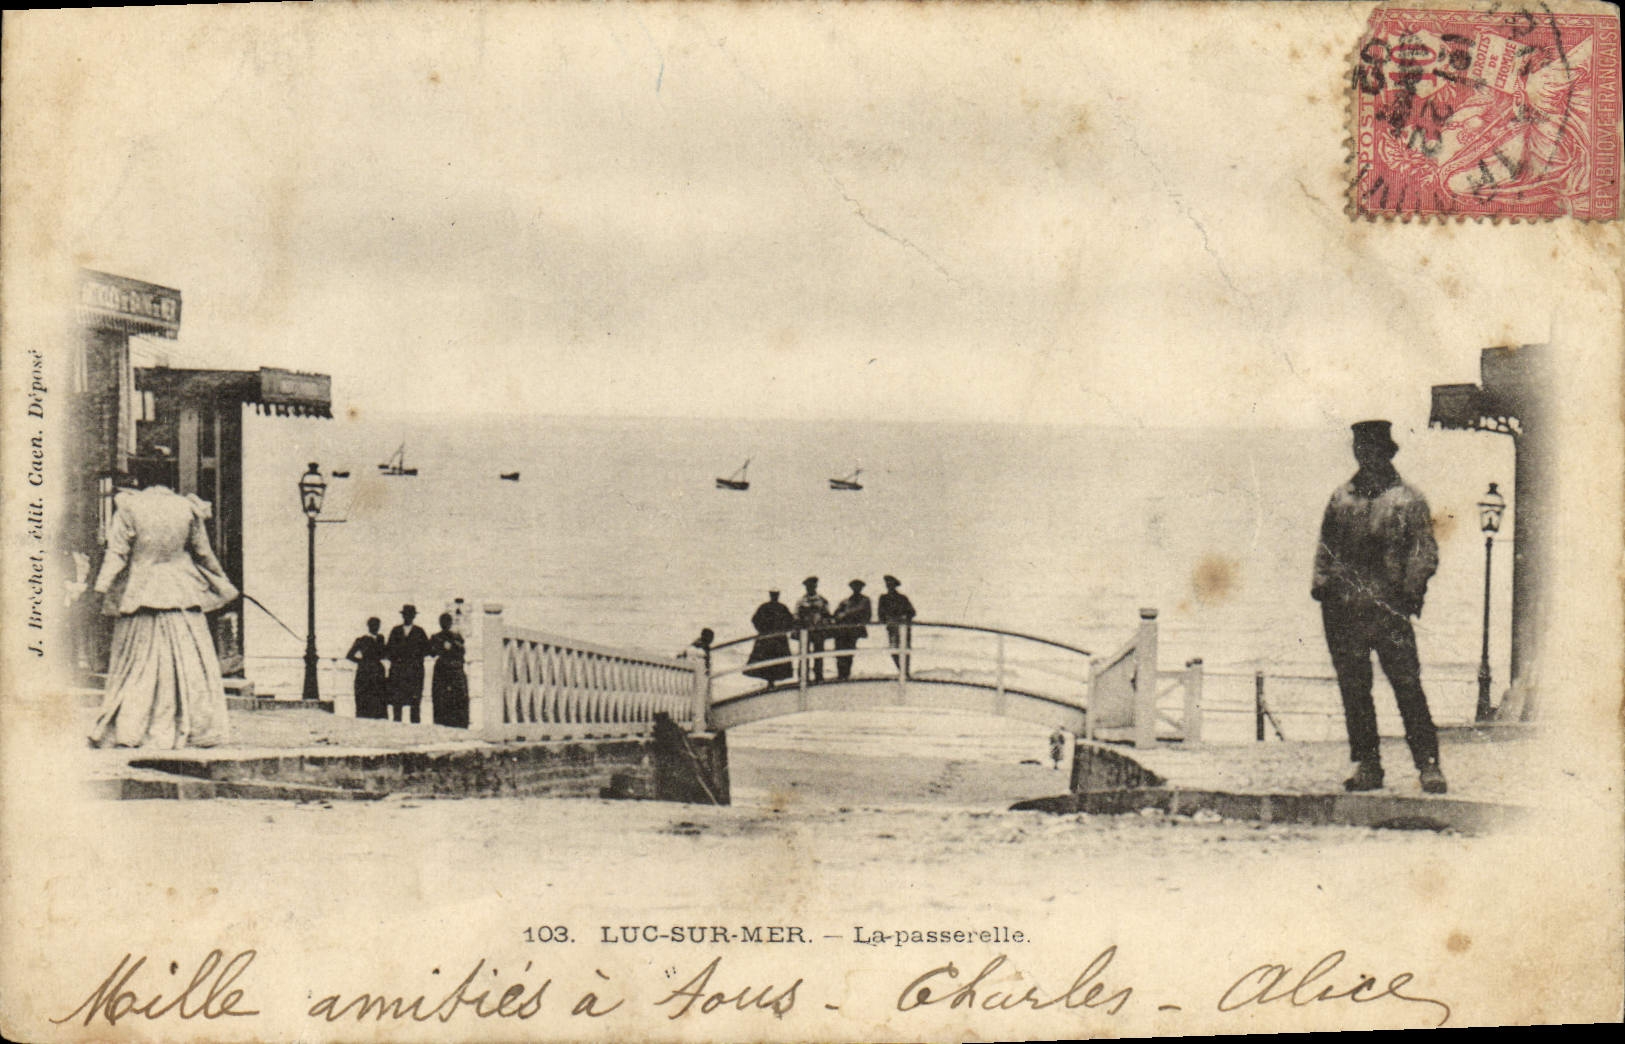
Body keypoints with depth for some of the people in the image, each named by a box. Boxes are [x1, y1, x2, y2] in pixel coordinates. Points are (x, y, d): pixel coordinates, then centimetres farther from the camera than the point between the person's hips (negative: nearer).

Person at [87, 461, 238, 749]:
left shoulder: (129, 508, -5)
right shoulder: (187, 508, 2)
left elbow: (117, 552, -9)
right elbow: (203, 553, 9)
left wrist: (102, 587, -6)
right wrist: (222, 583, 21)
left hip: (140, 594, -1)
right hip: (183, 595, 2)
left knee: (135, 663, 5)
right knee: (189, 661, 6)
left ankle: (126, 730, 6)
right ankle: (199, 728, 6)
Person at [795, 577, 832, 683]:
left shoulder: (823, 601, 10)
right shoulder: (801, 601, 7)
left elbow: (826, 617, 12)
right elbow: (797, 617, 8)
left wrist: (826, 630, 2)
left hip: (819, 631, 1)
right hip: (805, 631, -1)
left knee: (818, 655, 3)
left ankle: (818, 676, 9)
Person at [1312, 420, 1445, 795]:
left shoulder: (1408, 500, 4)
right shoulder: (1341, 498, 15)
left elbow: (1425, 554, 0)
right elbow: (1325, 546, 20)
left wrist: (1409, 594, -12)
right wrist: (1322, 581, 4)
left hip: (1389, 609, -4)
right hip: (1342, 609, 4)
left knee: (1408, 686, -8)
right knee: (1353, 689, 5)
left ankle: (1428, 764, -3)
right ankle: (1367, 765, 13)